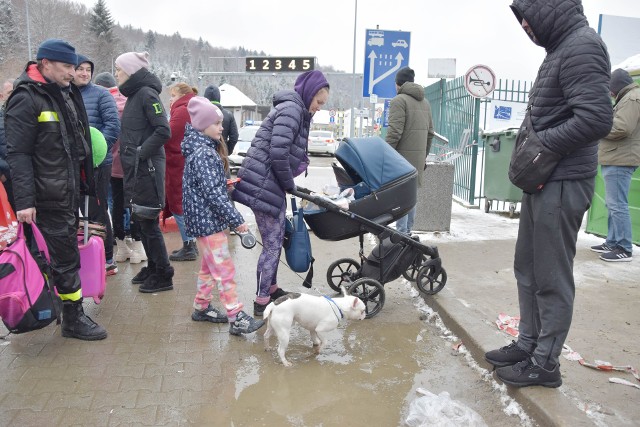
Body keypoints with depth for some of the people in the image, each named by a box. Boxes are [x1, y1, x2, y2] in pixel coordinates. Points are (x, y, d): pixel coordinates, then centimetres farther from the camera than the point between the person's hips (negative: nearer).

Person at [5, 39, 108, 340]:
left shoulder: (68, 92, 12)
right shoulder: (26, 99, -14)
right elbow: (18, 154, -17)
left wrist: (85, 181, 17)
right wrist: (24, 200, -22)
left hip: (71, 191, 8)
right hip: (49, 197, -8)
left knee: (66, 254, 17)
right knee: (66, 258, -2)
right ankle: (74, 319, 11)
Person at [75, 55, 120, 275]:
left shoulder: (100, 94, -3)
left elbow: (113, 125, -10)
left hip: (97, 163, -5)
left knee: (98, 211, -1)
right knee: (86, 210, 13)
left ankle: (107, 260, 10)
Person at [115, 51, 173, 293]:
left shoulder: (146, 94, -12)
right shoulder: (134, 94, 16)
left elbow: (163, 131, -21)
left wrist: (141, 152, -18)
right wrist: (128, 152, 10)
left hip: (146, 168, -10)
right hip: (135, 169, 10)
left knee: (148, 223, -3)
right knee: (139, 220, 15)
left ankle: (163, 276, 8)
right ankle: (153, 267, 29)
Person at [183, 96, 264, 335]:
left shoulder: (204, 148, 11)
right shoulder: (203, 154, -19)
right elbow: (212, 193, -24)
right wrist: (236, 220, -22)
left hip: (206, 219, 10)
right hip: (208, 221, -10)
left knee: (209, 267, 19)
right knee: (225, 270, -6)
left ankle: (201, 308, 32)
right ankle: (236, 319, -1)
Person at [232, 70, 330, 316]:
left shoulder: (297, 110, 19)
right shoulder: (291, 109, -14)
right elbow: (278, 153, -24)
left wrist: (288, 182, 5)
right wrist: (289, 184, -10)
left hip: (270, 185, 10)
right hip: (263, 185, -10)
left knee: (276, 241, 19)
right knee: (272, 245, -3)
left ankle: (271, 289, 34)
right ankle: (261, 302, 8)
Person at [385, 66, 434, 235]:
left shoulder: (399, 100, -7)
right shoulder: (425, 101, 17)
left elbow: (394, 132, -16)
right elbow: (430, 132, 17)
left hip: (403, 155, -7)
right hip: (419, 157, 8)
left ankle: (402, 234, -6)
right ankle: (408, 232, 19)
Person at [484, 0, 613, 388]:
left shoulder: (582, 46, -14)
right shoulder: (562, 47, 16)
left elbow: (597, 118, -24)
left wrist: (541, 144, -16)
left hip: (562, 183, -10)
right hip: (542, 181, 10)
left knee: (552, 278, 1)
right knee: (528, 269, 16)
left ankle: (546, 363, 14)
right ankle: (528, 345, 29)